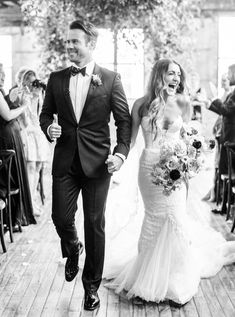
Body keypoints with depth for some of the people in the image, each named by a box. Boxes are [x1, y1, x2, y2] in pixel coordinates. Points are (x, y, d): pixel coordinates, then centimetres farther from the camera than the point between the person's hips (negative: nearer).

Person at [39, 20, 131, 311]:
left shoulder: (110, 79, -1)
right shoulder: (56, 79, 7)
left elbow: (124, 120, 0)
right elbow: (46, 113, 15)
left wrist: (120, 152, -12)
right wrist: (48, 127, -8)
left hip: (97, 162, -2)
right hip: (64, 161, 2)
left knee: (95, 224, 5)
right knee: (61, 217, 0)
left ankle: (92, 285, 24)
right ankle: (72, 250, 38)